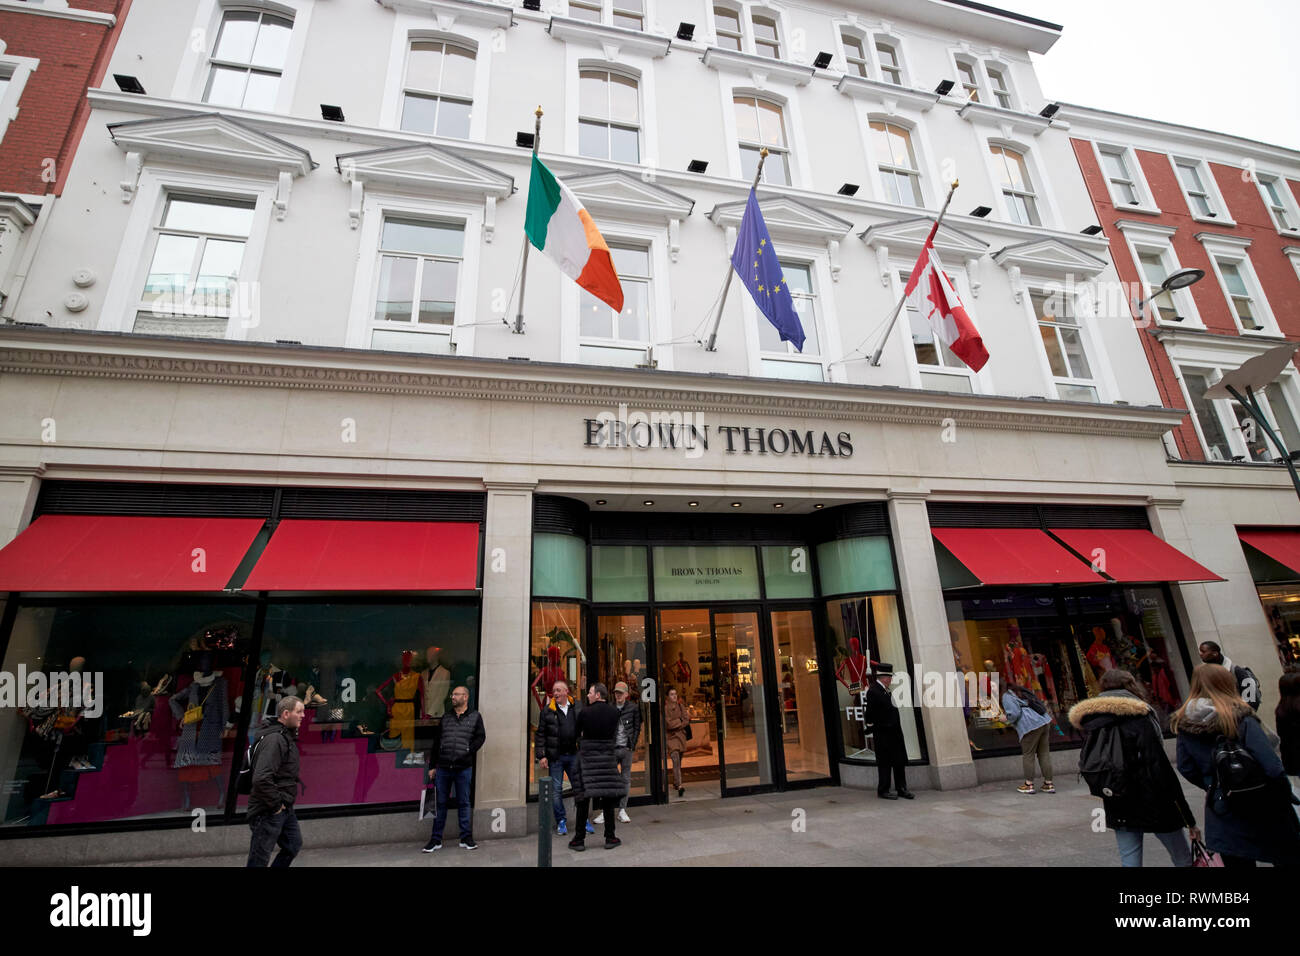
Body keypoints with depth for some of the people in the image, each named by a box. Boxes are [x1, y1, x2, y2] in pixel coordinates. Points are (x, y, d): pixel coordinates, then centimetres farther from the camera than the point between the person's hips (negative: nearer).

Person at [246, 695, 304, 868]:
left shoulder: (287, 737, 9)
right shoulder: (274, 739, -24)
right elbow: (261, 779, -32)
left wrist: (285, 802, 17)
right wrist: (276, 804, -22)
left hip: (285, 808, 10)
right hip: (268, 812, -10)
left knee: (294, 846, 18)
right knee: (260, 858, 4)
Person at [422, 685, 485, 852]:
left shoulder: (475, 716, 3)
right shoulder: (445, 716, 10)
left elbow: (480, 737, 0)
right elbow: (436, 741, 11)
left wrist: (468, 752, -12)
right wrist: (432, 766, 8)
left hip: (464, 768, -2)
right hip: (443, 768, 2)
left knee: (464, 803, 7)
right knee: (440, 803, 9)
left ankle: (466, 838, 18)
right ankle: (436, 839, 20)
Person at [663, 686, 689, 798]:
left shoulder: (681, 705, 9)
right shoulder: (665, 707, -7)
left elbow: (687, 720, 2)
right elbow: (668, 723, -14)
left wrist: (676, 724, -9)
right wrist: (680, 720, -4)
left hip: (681, 735, 5)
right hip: (670, 736, -5)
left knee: (679, 761, 11)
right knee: (676, 760, -18)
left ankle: (675, 782, 29)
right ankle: (679, 785, -25)